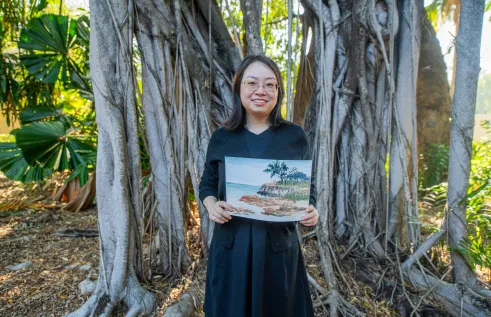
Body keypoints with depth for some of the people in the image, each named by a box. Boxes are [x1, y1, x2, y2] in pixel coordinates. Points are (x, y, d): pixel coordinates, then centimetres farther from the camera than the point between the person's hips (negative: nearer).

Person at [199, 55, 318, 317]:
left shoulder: (295, 136, -2)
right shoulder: (222, 138, -1)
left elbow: (307, 187, 5)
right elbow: (207, 184, 8)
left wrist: (311, 210, -14)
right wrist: (211, 205, -12)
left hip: (279, 244, 0)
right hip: (231, 245, 1)